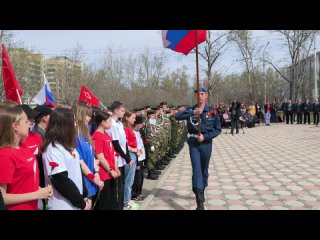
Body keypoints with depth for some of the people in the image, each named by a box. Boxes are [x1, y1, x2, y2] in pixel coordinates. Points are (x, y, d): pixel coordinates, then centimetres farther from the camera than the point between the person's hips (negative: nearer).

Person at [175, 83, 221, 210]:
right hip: (193, 143, -1)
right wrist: (193, 112, -26)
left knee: (204, 170, 15)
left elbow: (218, 129, -1)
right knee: (196, 169, -11)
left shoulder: (212, 111, -3)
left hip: (206, 144, 1)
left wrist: (205, 136, -13)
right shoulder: (191, 109, -1)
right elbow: (177, 116, -17)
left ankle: (201, 192, 37)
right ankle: (199, 199, -15)